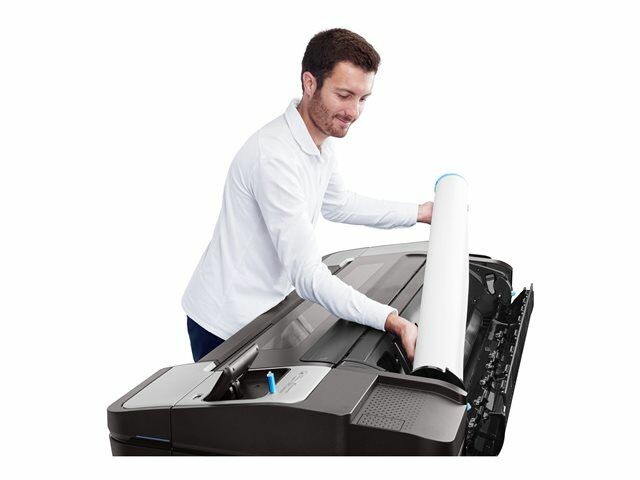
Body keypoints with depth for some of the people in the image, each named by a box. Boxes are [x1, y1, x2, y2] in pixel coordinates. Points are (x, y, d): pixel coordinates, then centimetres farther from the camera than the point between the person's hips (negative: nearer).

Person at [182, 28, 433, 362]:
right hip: (226, 325, -9)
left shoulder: (321, 141, 1)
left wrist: (418, 213, 18)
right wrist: (392, 321, -37)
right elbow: (307, 275, -33)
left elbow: (338, 205, 20)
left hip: (265, 308, 9)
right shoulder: (275, 157, -30)